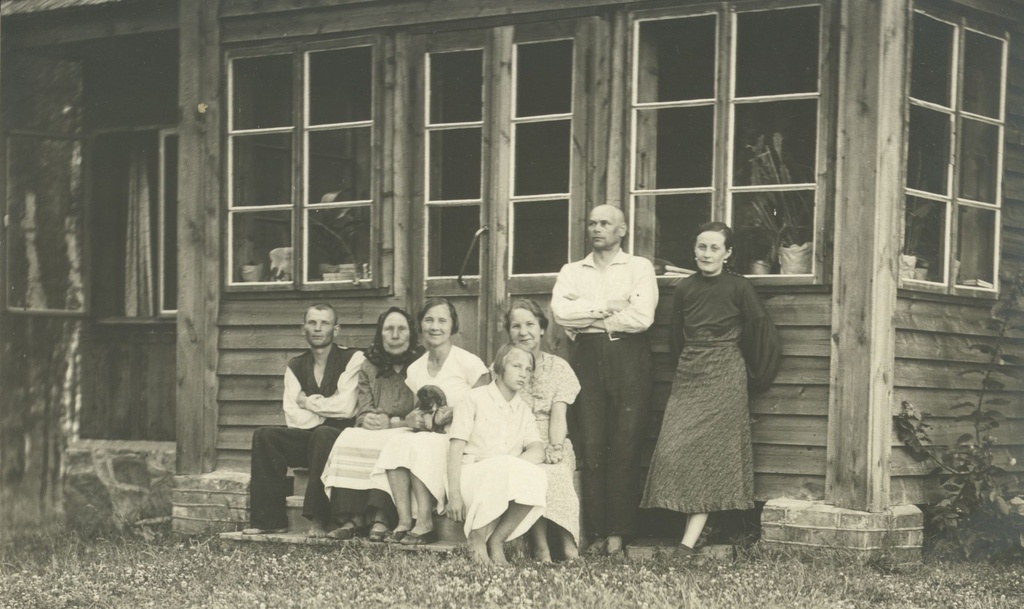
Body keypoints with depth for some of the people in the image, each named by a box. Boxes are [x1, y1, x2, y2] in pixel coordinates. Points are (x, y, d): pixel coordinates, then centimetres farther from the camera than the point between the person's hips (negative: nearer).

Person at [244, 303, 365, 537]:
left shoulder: (353, 359, -3)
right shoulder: (295, 366, 12)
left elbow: (346, 408, -14)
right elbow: (293, 417, 1)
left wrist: (308, 402, -2)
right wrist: (327, 409, -11)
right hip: (307, 440, 5)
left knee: (322, 435, -37)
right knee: (264, 436, -18)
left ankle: (319, 520, -33)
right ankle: (270, 519, -19)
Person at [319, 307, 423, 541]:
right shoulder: (369, 368, 18)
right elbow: (362, 413, 11)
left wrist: (391, 422, -13)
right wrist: (368, 419, -13)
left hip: (406, 434, -4)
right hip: (372, 433, 4)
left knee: (386, 445, -36)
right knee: (348, 439, -28)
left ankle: (381, 519, -42)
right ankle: (352, 518, -35)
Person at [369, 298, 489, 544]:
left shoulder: (469, 363, -4)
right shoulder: (415, 369, 13)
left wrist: (442, 418, -16)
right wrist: (414, 419, -5)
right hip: (427, 439, 5)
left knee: (421, 444, -33)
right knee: (395, 443, -25)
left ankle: (425, 524, -33)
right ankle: (404, 521, -33)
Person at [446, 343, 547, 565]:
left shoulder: (524, 411, 18)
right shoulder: (475, 399, 4)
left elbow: (537, 452, 1)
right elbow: (456, 449, -4)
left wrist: (510, 466, -20)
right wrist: (454, 494, -16)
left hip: (506, 477, 4)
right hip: (470, 475, -4)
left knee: (537, 479, -29)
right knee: (505, 468, -36)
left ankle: (497, 539, -19)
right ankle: (477, 537, -21)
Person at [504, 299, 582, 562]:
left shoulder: (558, 367, 11)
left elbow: (558, 416, 0)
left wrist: (554, 450, -19)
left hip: (552, 448, 1)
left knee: (556, 472, -34)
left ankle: (570, 550, -35)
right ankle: (542, 551, -35)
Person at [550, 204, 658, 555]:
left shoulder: (639, 268, 8)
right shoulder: (572, 272, 18)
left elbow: (641, 317, -7)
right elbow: (560, 310, -1)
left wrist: (587, 318, -1)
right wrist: (607, 308, -7)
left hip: (627, 358, -2)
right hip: (586, 357, 2)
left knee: (625, 447, -7)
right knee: (591, 447, -5)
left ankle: (619, 532, -5)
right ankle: (597, 532, -3)